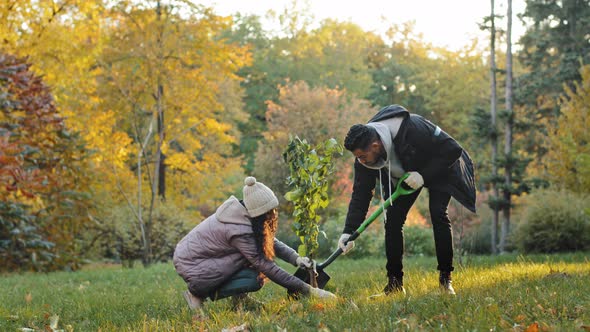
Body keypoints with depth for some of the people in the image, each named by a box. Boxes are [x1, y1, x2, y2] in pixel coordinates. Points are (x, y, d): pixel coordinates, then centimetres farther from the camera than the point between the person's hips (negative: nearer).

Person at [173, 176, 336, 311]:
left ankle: (237, 297, 5)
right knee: (255, 280, -21)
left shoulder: (241, 212, -5)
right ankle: (199, 293, -9)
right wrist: (308, 290, -24)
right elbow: (266, 266, -26)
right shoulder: (240, 231, -29)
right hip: (191, 267, -9)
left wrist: (296, 258, -11)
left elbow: (272, 242, 5)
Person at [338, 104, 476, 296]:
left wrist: (424, 175, -37)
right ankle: (395, 283, -2)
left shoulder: (412, 130, -42)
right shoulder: (364, 154, -24)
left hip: (438, 169, -5)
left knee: (438, 214, -22)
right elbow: (360, 194, -19)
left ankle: (445, 279, -12)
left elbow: (453, 149, -33)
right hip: (403, 177, 5)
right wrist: (349, 232, -27)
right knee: (392, 219, -9)